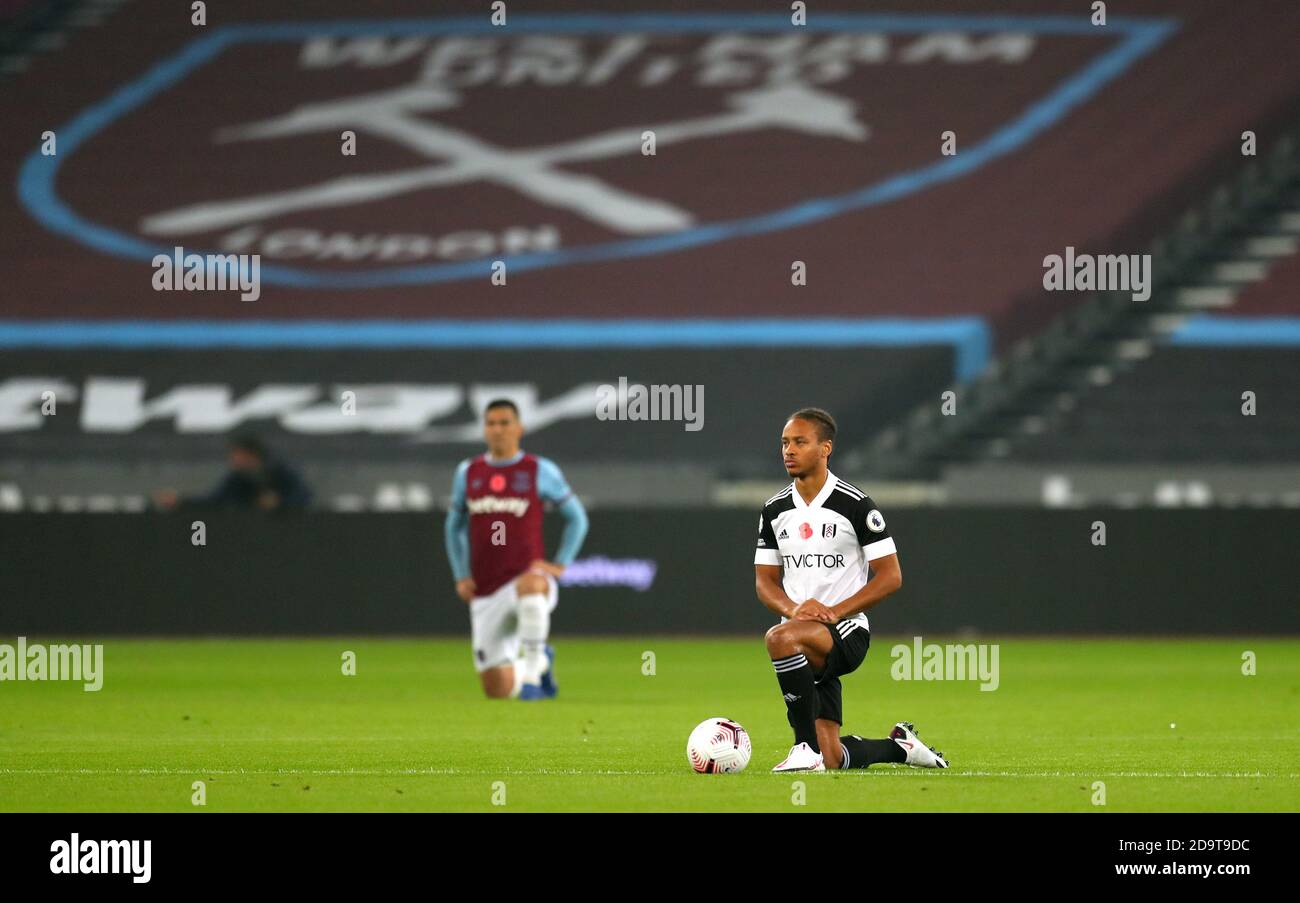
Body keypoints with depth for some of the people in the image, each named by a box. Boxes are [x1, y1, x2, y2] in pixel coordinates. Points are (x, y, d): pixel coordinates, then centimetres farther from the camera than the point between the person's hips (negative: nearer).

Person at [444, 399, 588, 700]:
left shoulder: (540, 471, 0)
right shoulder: (468, 473, 10)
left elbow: (577, 518, 9)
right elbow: (454, 526, 22)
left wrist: (559, 564, -4)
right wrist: (461, 576, 9)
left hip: (526, 577, -4)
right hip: (485, 594, 4)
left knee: (530, 584, -44)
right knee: (497, 690, 0)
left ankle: (532, 670, -29)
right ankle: (541, 662, 33)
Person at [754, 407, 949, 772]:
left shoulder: (855, 505, -7)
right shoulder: (774, 510, 9)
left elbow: (890, 576, -7)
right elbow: (765, 580, 12)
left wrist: (835, 611, -18)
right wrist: (792, 608, -11)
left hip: (847, 630, -6)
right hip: (802, 639, 6)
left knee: (781, 639, -39)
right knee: (833, 759, 0)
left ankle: (807, 748, -30)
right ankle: (901, 745, 31)